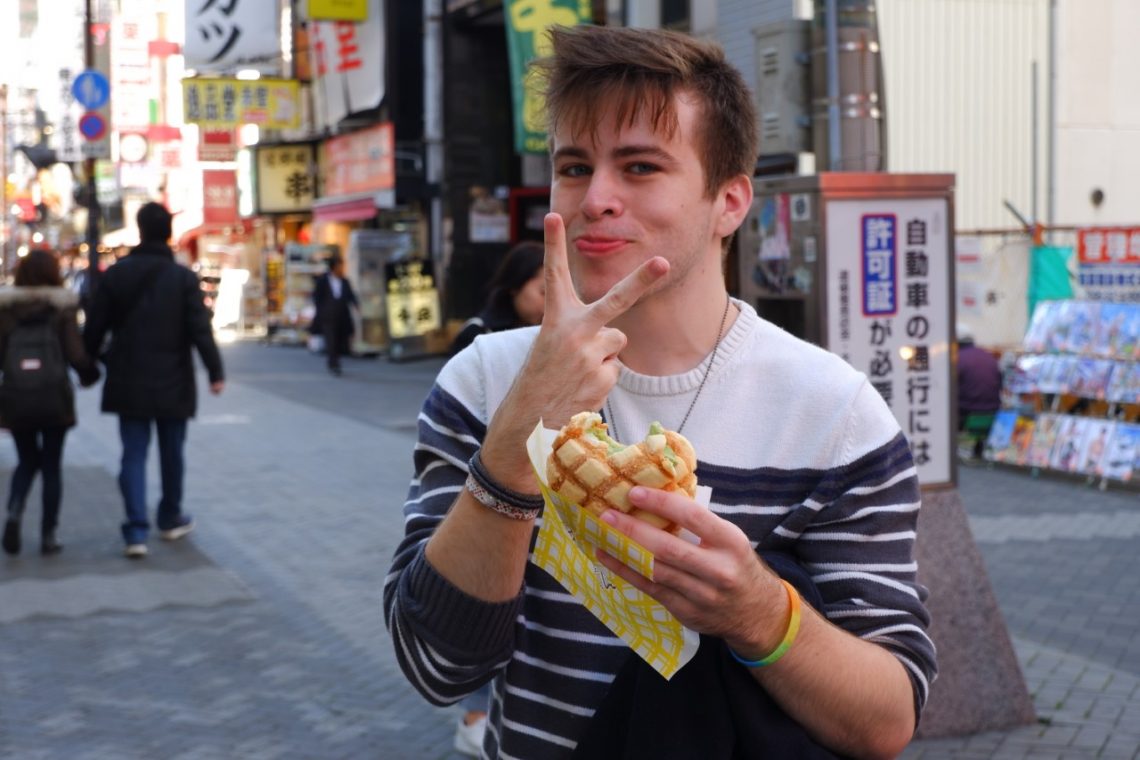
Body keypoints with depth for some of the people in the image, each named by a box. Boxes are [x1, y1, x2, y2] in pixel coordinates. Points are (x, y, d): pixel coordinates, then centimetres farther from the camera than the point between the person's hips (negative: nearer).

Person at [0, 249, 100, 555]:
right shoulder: (62, 309, -4)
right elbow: (77, 354, -8)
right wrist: (90, 374, 13)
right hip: (54, 398, -1)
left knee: (26, 461, 17)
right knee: (51, 465, 9)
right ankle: (48, 535, 9)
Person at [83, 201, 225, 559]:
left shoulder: (115, 274, -2)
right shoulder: (183, 277, -7)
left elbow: (95, 328, 1)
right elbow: (200, 329, -13)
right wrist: (215, 372, -9)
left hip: (129, 382, 1)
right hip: (172, 382, -1)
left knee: (134, 454, 3)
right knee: (171, 452, 16)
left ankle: (137, 531, -8)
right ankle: (171, 519, 30)